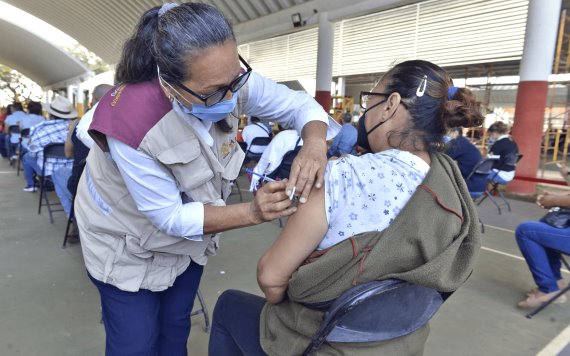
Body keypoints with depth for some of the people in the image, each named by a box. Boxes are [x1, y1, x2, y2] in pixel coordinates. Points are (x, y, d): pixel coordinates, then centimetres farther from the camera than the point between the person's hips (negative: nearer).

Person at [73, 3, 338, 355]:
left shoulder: (226, 80, -24)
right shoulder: (130, 122, -38)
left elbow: (299, 104, -15)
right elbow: (170, 217, -30)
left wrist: (315, 145, -36)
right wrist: (253, 212, -41)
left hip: (189, 232, 5)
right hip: (129, 244, -4)